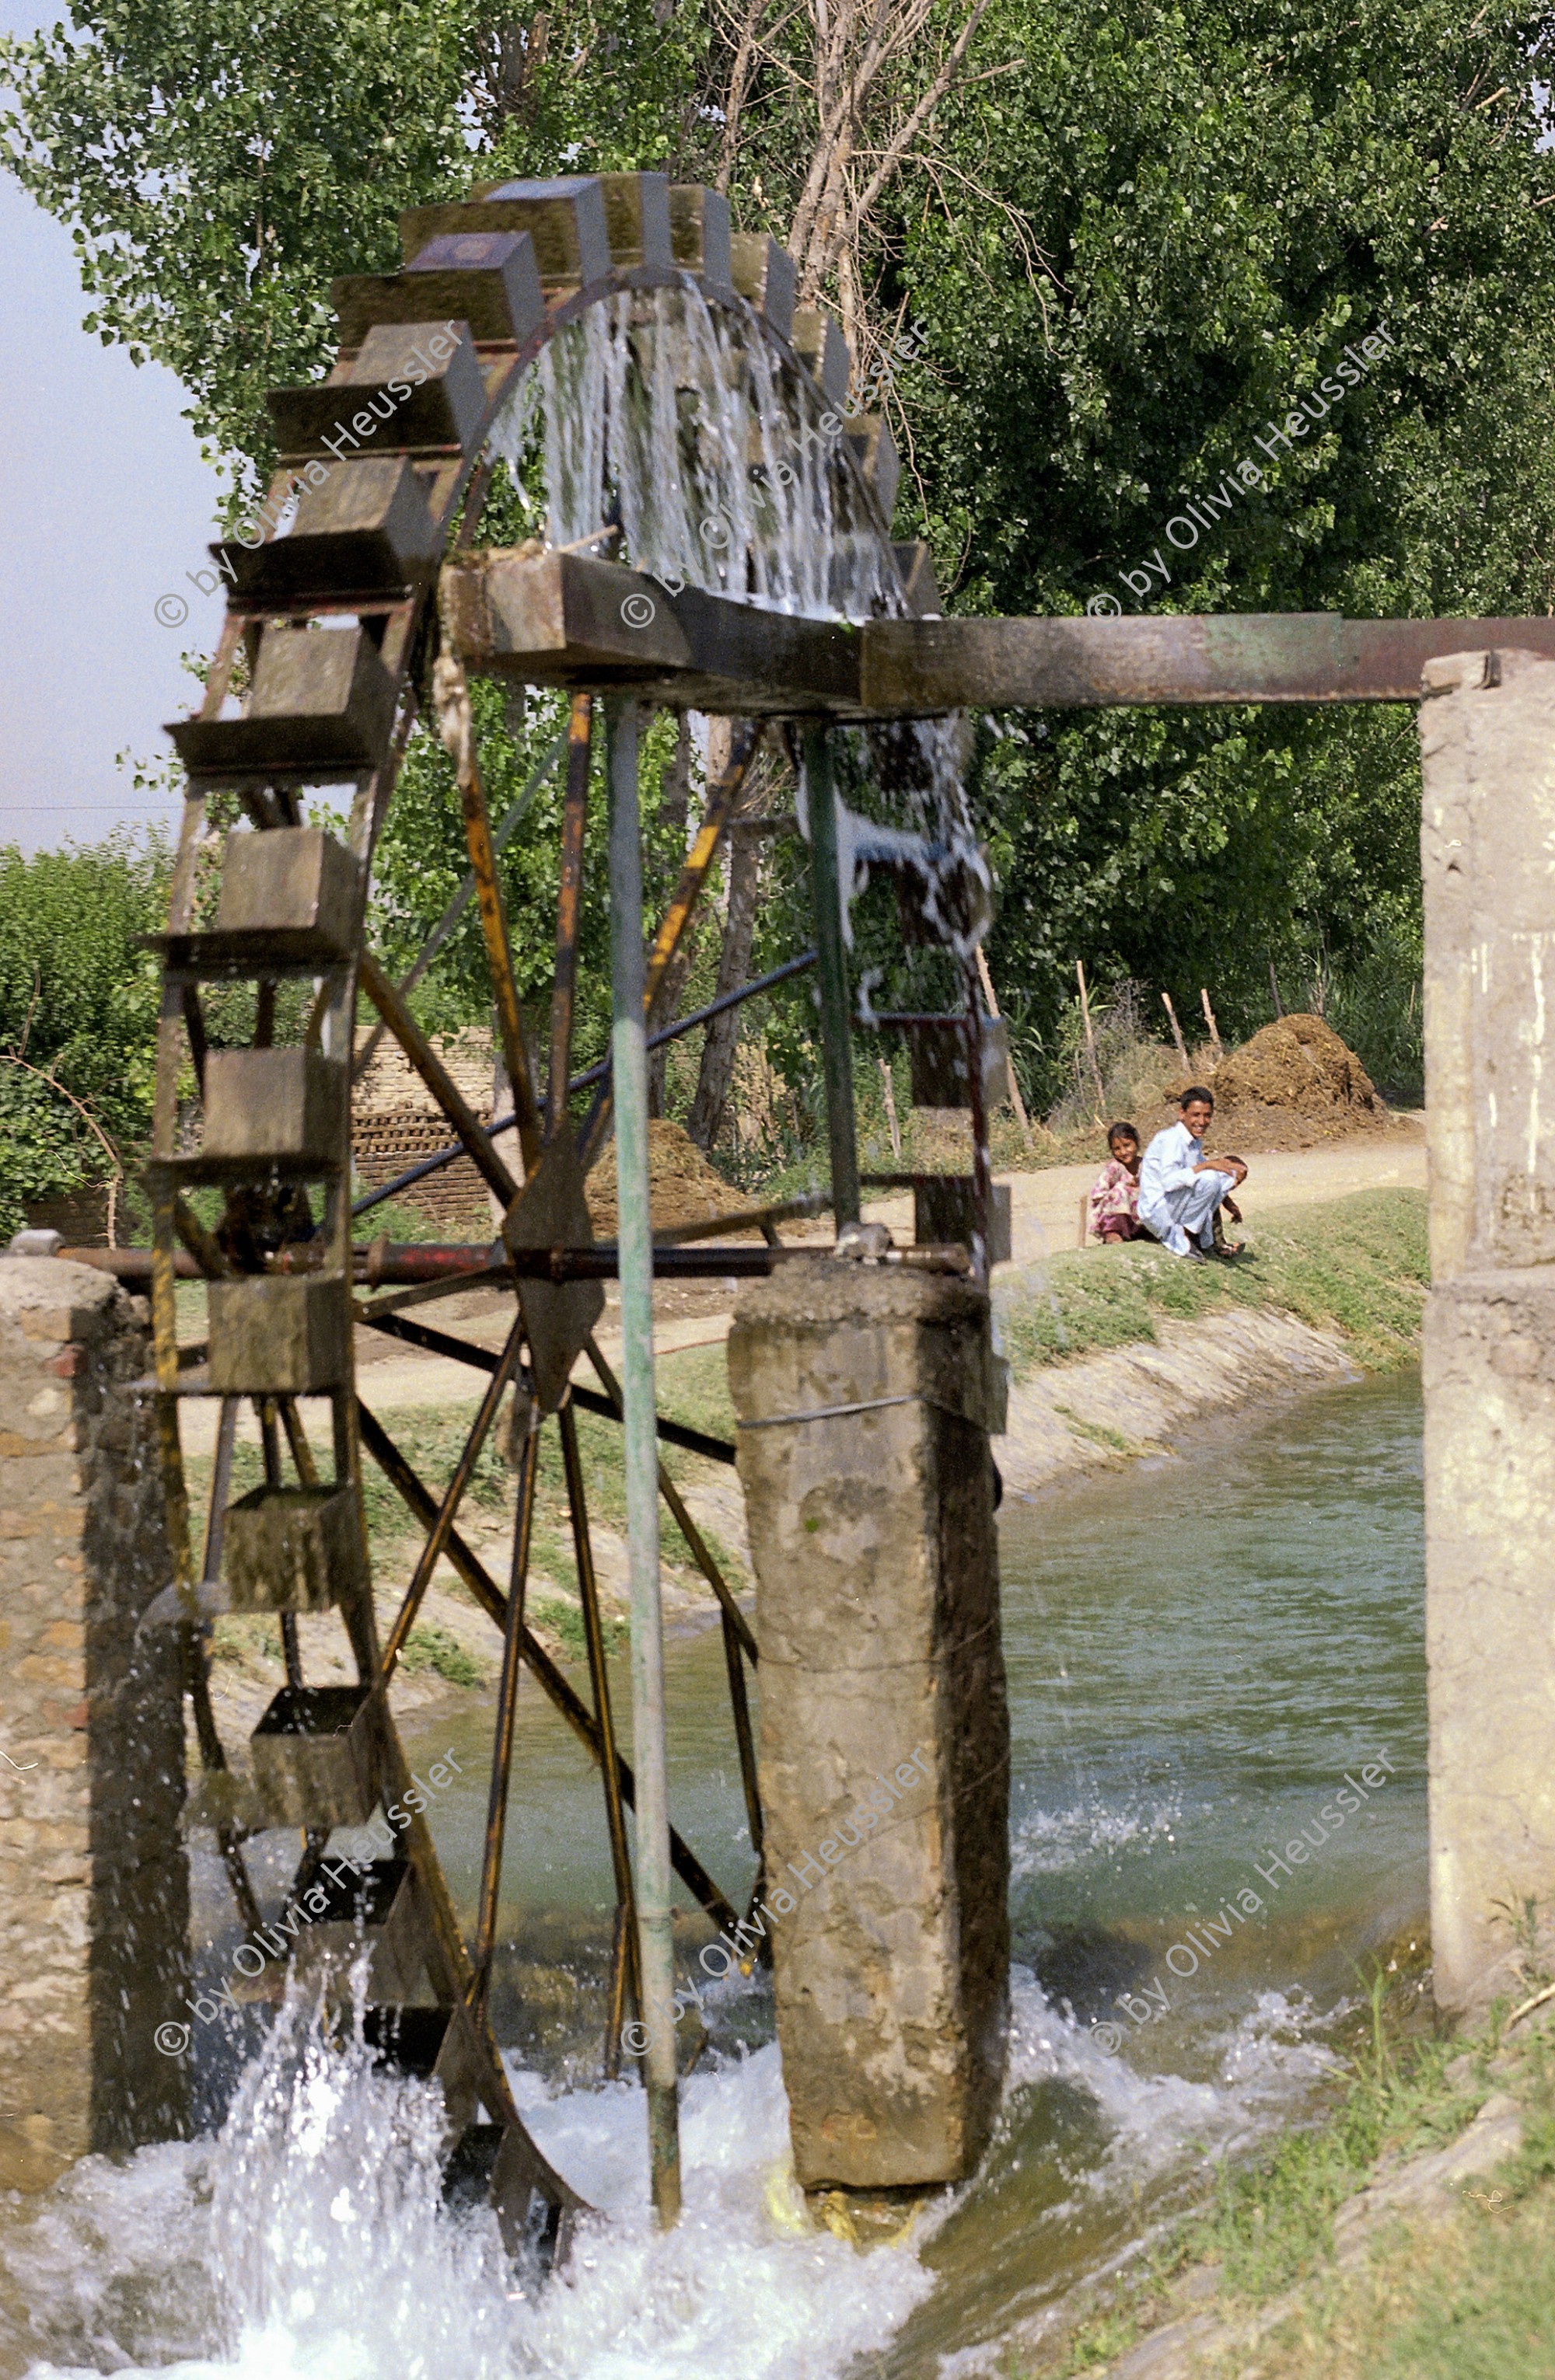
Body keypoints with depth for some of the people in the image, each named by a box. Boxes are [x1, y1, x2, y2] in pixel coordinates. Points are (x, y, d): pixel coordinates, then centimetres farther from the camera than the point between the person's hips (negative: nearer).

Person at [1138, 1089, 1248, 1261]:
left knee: (1228, 1176, 5)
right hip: (1156, 1212, -9)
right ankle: (1182, 1235, -11)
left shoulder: (1195, 1141, 9)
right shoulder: (1172, 1139, -19)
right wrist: (1206, 1165, -29)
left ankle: (1206, 1240, 4)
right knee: (1209, 1179, -26)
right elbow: (1169, 1181, -30)